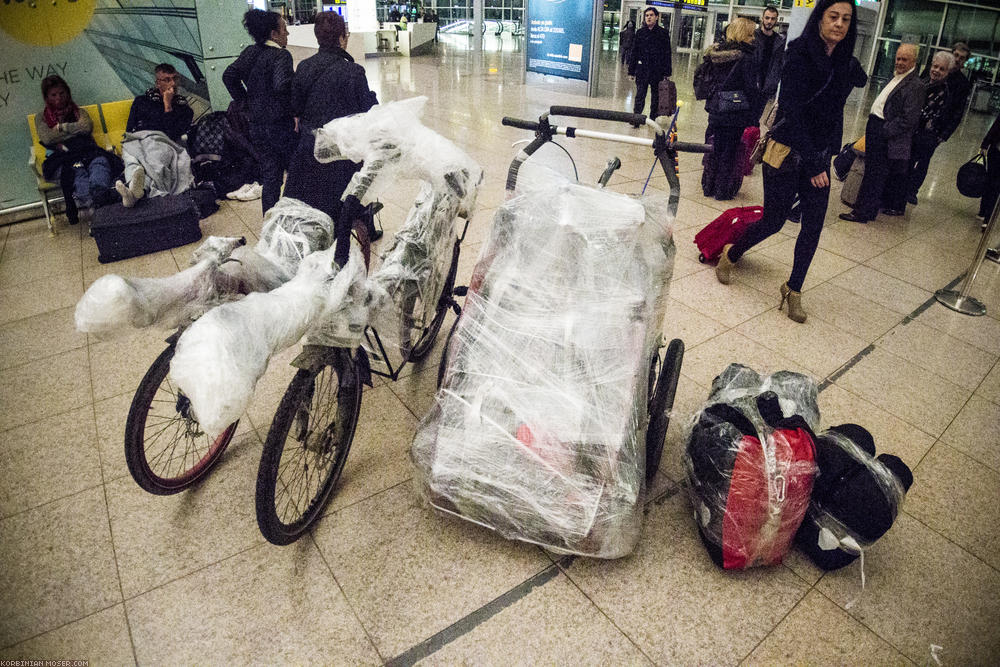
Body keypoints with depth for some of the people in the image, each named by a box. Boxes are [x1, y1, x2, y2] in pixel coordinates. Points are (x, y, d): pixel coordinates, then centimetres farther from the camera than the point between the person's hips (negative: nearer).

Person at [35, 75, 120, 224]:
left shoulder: (79, 111, 29)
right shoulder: (41, 117, 25)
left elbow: (87, 127, 6)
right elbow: (47, 138, 4)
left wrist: (62, 127, 7)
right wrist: (75, 130, 9)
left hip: (85, 152, 1)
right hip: (59, 159, -1)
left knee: (100, 160, -38)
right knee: (75, 170, -40)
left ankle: (99, 191, -74)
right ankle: (98, 202, -72)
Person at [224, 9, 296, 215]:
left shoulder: (250, 52, 8)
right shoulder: (281, 55, -13)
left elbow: (229, 76, 5)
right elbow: (280, 86, -28)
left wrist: (246, 101, 11)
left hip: (257, 126, 7)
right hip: (280, 126, -7)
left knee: (270, 178, 13)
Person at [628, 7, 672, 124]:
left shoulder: (663, 33, 1)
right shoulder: (640, 33, 5)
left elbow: (667, 54, 1)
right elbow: (634, 52, 8)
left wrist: (666, 73, -5)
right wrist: (631, 71, 3)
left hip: (657, 70, 0)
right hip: (642, 69, 0)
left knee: (655, 94, 10)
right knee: (640, 94, -8)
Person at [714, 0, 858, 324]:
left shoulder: (843, 62, 8)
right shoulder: (800, 54, -12)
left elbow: (835, 112, 14)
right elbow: (792, 112, -18)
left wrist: (826, 156, 4)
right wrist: (812, 163, -20)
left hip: (819, 155, 6)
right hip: (788, 152, -6)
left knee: (814, 224, 4)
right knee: (773, 221, 1)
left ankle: (794, 290, 16)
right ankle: (730, 255, 29)